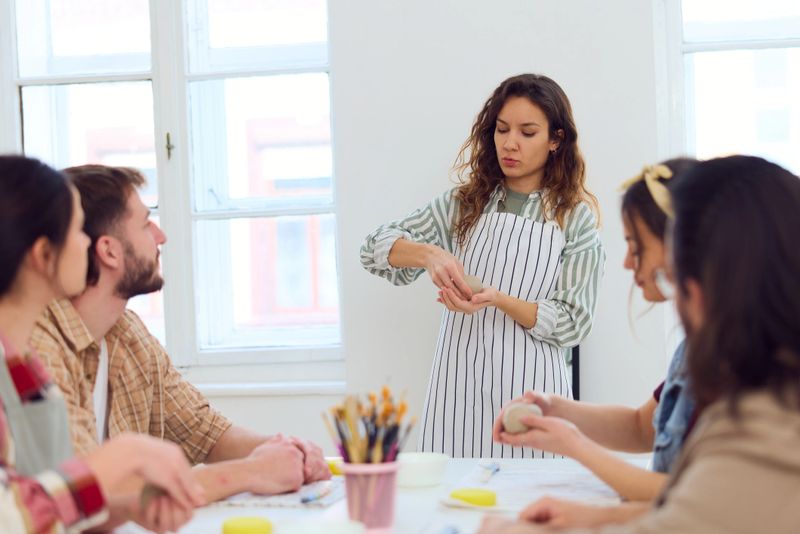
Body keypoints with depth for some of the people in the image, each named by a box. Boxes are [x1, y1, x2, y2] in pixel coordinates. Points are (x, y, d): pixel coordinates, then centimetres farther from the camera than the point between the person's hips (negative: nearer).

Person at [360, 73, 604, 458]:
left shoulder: (576, 217, 2)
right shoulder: (465, 203, 9)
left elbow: (572, 322, -3)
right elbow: (376, 248, 6)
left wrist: (498, 300, -19)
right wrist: (429, 254, -15)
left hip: (528, 393, -2)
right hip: (458, 386, 2)